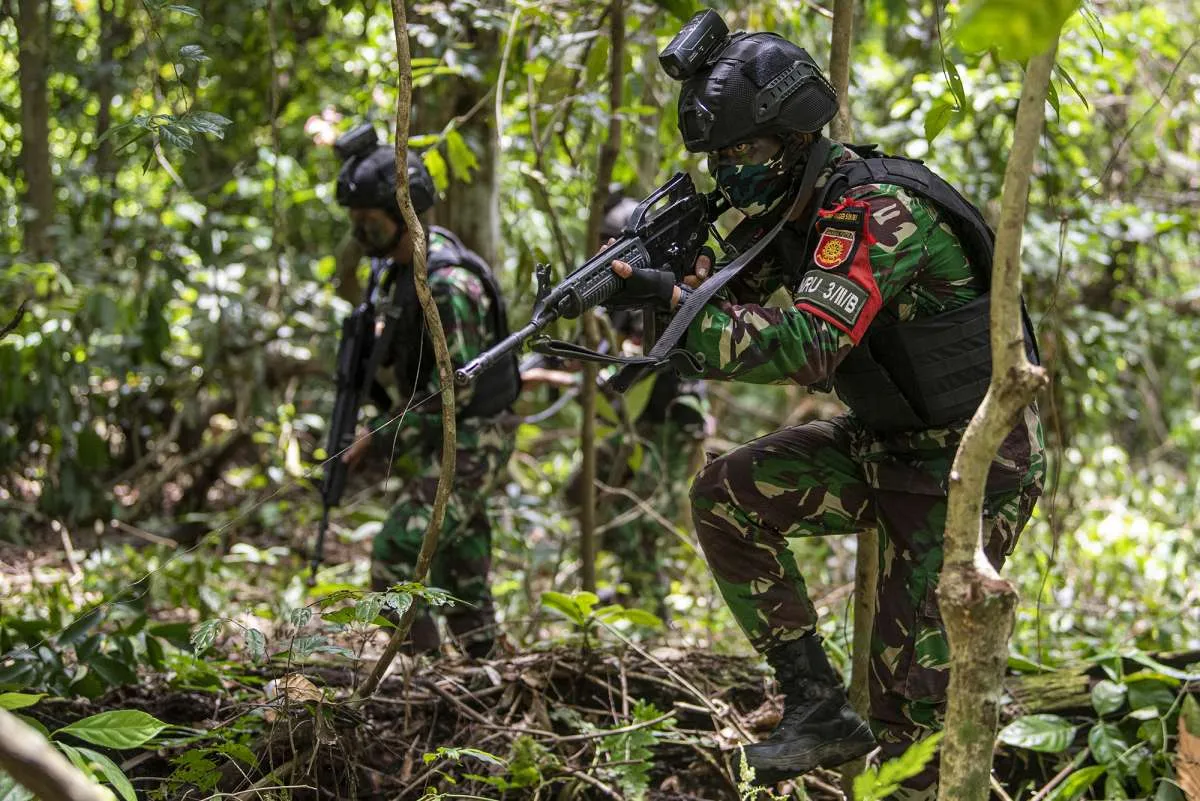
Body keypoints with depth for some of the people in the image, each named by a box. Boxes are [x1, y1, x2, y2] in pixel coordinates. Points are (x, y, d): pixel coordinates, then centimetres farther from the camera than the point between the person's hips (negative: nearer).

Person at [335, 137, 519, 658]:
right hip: (441, 442, 10)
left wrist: (382, 441, -20)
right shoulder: (406, 265, 6)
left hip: (468, 448, -10)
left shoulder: (446, 283, -25)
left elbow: (456, 386, -26)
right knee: (458, 563, 16)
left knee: (396, 557, -15)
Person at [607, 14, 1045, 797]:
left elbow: (806, 345, -36)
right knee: (729, 496, -6)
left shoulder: (876, 210, -26)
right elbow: (740, 310, 8)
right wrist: (669, 269, -12)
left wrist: (675, 300, -35)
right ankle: (818, 706, 1)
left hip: (975, 464, -8)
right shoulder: (796, 209, 3)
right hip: (887, 445, 9)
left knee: (914, 689, -6)